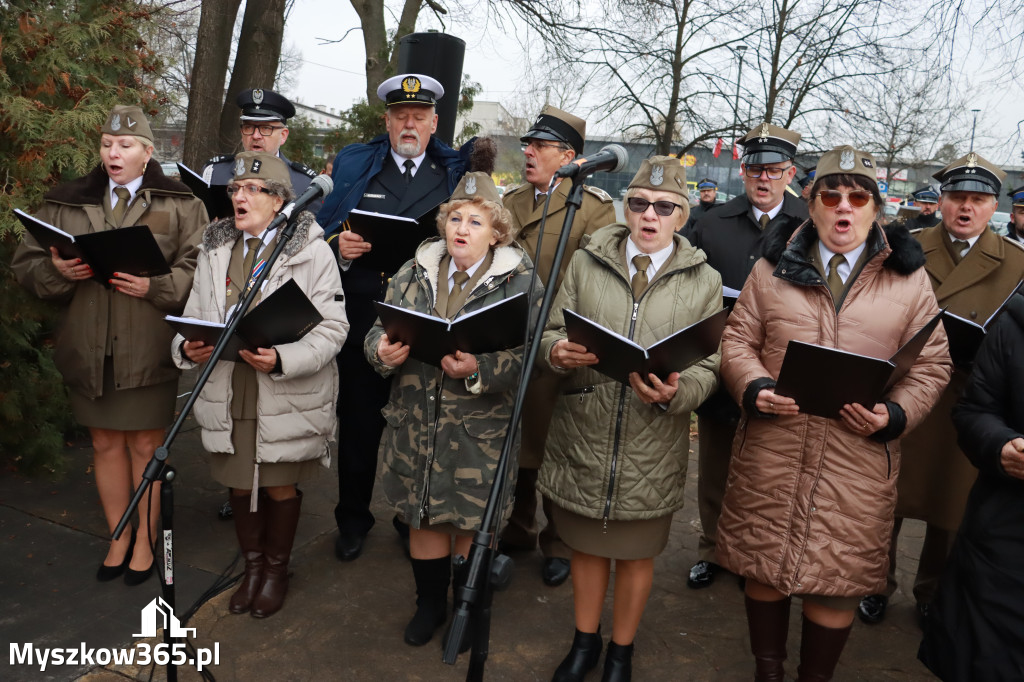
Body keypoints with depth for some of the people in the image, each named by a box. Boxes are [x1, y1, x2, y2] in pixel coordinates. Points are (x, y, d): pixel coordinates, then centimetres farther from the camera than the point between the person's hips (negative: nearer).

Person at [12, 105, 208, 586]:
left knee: (145, 444, 7)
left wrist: (156, 285, -21)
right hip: (89, 349, 4)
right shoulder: (66, 203, 12)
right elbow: (26, 265, 12)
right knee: (105, 443, 14)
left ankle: (146, 539, 25)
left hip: (148, 350, -3)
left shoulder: (179, 204, 2)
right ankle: (118, 538, 31)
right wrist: (56, 269, -9)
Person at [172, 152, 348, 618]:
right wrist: (187, 348, -9)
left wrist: (281, 359, -26)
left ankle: (276, 570, 35)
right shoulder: (215, 250, 9)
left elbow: (332, 327, -12)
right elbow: (194, 315, 14)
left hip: (286, 396, -4)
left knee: (280, 486, 11)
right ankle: (252, 566, 39)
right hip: (227, 392, 5)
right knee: (239, 484, 16)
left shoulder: (312, 250, -7)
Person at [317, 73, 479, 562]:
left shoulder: (457, 172, 8)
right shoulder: (354, 166, 11)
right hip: (363, 321, 1)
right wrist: (339, 247, -12)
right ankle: (353, 520, 30)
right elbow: (322, 231, 10)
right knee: (358, 425, 10)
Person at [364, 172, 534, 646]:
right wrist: (383, 352, -15)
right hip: (415, 424, 3)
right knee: (422, 516, 15)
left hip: (479, 433, -3)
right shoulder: (414, 273, 7)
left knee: (470, 521, 10)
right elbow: (377, 332, 7)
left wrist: (478, 371, -28)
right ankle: (429, 603, 39)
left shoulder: (518, 282, -5)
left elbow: (524, 358, -12)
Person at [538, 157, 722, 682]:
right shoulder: (585, 263, 3)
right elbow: (552, 331, 3)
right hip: (582, 435, 1)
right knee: (586, 544, 18)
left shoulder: (704, 282, 1)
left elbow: (708, 367, -2)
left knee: (637, 554, 16)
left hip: (653, 447, -1)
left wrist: (676, 392, -23)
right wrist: (558, 352, -21)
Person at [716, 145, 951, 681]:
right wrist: (754, 388, -12)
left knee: (838, 580, 8)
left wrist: (895, 414, -12)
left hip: (858, 460, -1)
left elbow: (931, 364, 5)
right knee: (763, 566, 13)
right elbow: (737, 339, 7)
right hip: (771, 451, 1)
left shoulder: (908, 276, 4)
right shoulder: (774, 267, 6)